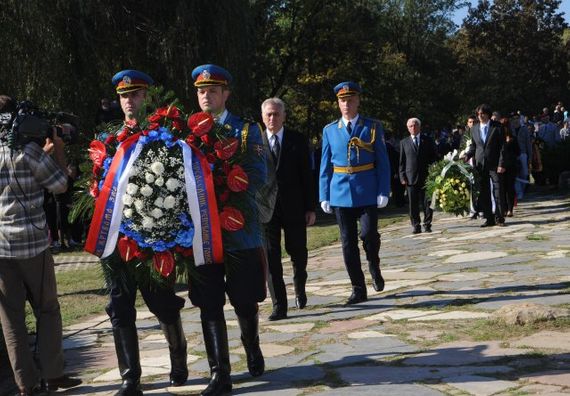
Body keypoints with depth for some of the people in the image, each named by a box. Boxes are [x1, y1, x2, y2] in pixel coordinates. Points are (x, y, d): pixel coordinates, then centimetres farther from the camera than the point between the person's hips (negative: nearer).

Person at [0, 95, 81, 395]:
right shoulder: (26, 148, -8)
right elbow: (59, 184, 0)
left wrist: (46, 150, 21)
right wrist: (58, 148, 9)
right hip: (32, 243, -4)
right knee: (47, 311, 11)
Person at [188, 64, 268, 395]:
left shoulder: (247, 130, 2)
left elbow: (258, 177, -9)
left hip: (241, 229, -2)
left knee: (246, 303, 9)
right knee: (210, 306, 1)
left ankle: (253, 351, 36)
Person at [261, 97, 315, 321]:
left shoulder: (298, 141, 4)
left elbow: (307, 176, 4)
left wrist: (310, 208, 0)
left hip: (293, 208, 1)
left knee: (298, 253, 10)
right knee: (271, 257, -3)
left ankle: (300, 290, 37)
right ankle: (279, 306, 2)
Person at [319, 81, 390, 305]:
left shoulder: (373, 127, 3)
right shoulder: (330, 131, 8)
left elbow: (383, 162, 1)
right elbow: (325, 166, 10)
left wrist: (383, 192, -7)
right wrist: (324, 196, 5)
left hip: (367, 194, -2)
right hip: (341, 194, 2)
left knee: (369, 234, -10)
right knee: (348, 243, 3)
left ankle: (374, 267, 23)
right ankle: (358, 290, 12)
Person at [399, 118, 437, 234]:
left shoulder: (428, 140, 9)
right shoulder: (404, 142, 10)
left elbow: (434, 157, 10)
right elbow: (401, 161, 8)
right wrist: (402, 177, -1)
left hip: (426, 177, 0)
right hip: (411, 178, 0)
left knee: (427, 202, 0)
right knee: (413, 204, 1)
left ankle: (427, 224, 9)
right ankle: (416, 226, 7)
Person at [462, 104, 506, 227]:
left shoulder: (497, 127, 0)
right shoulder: (474, 129, 11)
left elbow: (502, 146, -3)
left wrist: (501, 164, -10)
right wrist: (467, 155, -2)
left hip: (494, 165, -4)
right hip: (480, 165, 4)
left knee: (497, 192, -6)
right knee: (483, 193, 4)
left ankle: (499, 218, 2)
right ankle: (489, 219, 10)